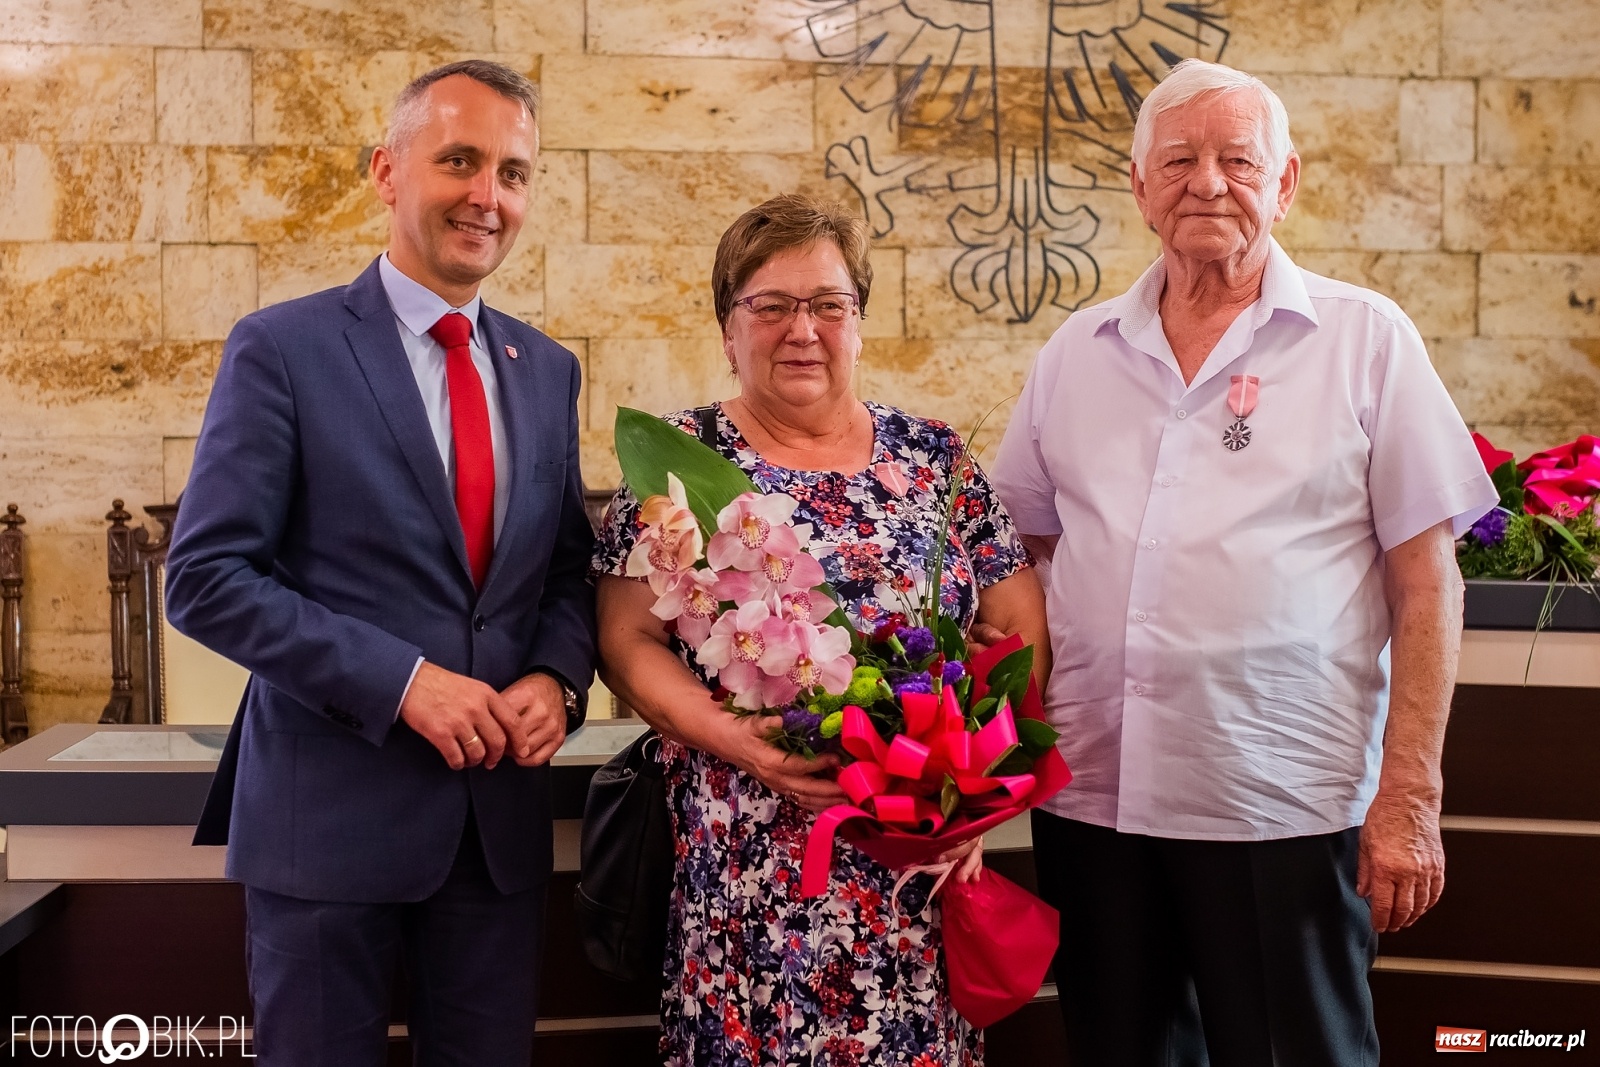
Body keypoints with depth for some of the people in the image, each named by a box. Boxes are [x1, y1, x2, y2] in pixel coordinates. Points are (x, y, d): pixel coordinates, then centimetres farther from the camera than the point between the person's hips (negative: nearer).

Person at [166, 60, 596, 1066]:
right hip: (330, 811, -4)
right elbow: (207, 578, -11)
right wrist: (400, 679, -18)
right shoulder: (282, 348, -6)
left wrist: (556, 678, -7)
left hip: (503, 815, 4)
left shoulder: (547, 370, 9)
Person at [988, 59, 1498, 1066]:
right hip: (1091, 803, 4)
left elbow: (1426, 582, -3)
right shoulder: (1077, 352, 8)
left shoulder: (1365, 339, -1)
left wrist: (1409, 797, -8)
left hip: (1285, 814, -3)